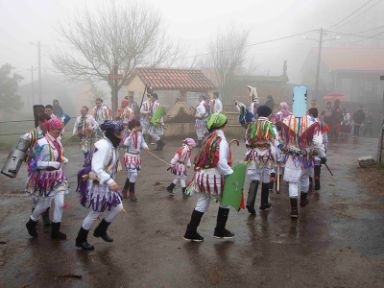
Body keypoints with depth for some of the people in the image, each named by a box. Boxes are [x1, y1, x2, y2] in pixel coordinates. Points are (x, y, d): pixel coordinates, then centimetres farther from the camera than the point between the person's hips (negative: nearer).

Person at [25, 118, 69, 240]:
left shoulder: (57, 141, 0)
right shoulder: (43, 144, -24)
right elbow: (36, 163, -21)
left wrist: (62, 159, -4)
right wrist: (54, 164, -25)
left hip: (58, 177, 7)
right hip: (46, 179, -6)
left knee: (60, 204, 6)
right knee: (44, 205, 11)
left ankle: (55, 231, 22)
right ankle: (31, 224, 40)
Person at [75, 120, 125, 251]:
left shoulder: (111, 145, 5)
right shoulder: (103, 146, -25)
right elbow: (97, 168, -33)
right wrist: (110, 181, -42)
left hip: (107, 184, 9)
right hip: (98, 185, -9)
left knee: (118, 207, 12)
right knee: (94, 214, 4)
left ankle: (100, 231, 31)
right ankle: (80, 240, 24)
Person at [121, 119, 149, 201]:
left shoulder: (140, 134, 1)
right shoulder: (128, 134, -15)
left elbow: (142, 142, 4)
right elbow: (125, 144, -30)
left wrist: (145, 146, -17)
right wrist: (131, 134, -31)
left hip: (137, 156, 6)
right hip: (129, 157, -6)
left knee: (131, 175, 16)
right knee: (133, 174, -13)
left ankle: (125, 190, 36)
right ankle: (131, 193, 5)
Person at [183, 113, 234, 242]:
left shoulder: (207, 138, 12)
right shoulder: (221, 140, -14)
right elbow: (221, 163, -24)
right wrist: (231, 174, -16)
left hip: (201, 176, 8)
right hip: (214, 177, -8)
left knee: (202, 204, 15)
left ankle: (191, 232, 17)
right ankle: (220, 231, 21)